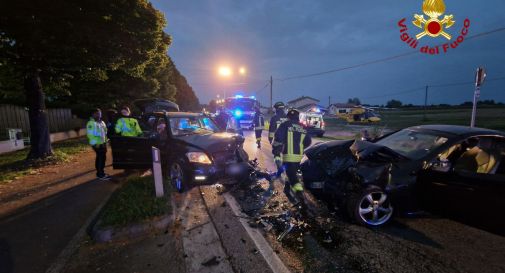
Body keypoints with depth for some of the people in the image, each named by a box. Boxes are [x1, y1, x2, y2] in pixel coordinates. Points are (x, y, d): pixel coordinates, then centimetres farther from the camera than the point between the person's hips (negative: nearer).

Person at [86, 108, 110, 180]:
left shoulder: (102, 122, 14)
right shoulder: (91, 123, -12)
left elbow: (105, 132, 21)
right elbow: (90, 134, -17)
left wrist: (105, 141, 14)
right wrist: (96, 143, -20)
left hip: (103, 143, 8)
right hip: (96, 144, -8)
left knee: (102, 157, 13)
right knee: (101, 158, -7)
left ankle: (100, 172, 24)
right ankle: (101, 174, 0)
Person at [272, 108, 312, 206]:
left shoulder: (284, 125, -4)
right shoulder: (303, 128, 12)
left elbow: (277, 140, -14)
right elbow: (308, 142, 18)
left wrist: (277, 155, -11)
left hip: (288, 156, -6)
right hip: (298, 156, 6)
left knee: (293, 176, -5)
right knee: (292, 173, 25)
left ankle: (301, 197, -14)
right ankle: (287, 189, 41)